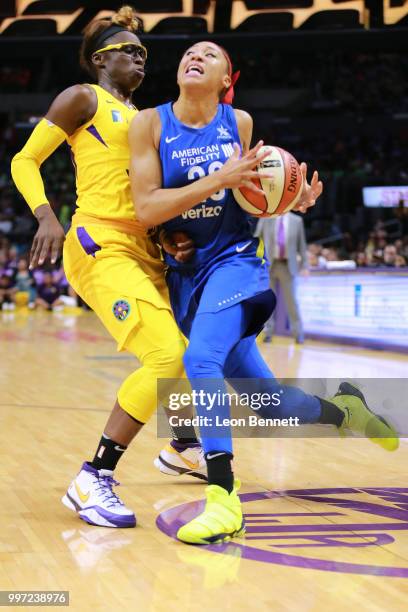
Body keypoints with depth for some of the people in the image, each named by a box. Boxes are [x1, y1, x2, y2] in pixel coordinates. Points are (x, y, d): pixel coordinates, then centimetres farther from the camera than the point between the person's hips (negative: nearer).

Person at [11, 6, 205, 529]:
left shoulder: (139, 117, 24)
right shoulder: (82, 99, 2)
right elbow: (24, 161, -2)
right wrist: (46, 216, -19)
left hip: (144, 250, 8)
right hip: (101, 247, -8)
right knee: (168, 357, -23)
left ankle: (183, 448, 42)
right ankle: (91, 481, -17)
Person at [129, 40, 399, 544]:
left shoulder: (239, 122, 2)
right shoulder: (149, 124, -5)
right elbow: (146, 209, -14)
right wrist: (220, 179, -21)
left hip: (233, 259, -1)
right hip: (183, 271, 1)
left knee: (201, 358, -30)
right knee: (268, 401, 4)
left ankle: (223, 498, -26)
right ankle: (343, 410, 34)